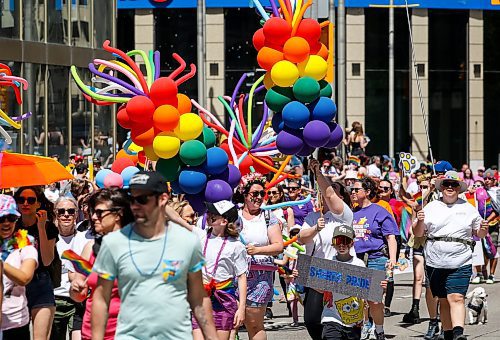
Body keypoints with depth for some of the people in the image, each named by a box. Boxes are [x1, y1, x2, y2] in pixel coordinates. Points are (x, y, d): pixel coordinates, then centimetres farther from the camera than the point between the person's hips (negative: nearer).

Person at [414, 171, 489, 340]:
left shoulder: (468, 209, 9)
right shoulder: (431, 207, 8)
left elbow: (479, 233, 16)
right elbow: (417, 234, 8)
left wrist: (483, 229, -7)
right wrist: (420, 221, -13)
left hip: (460, 263, -2)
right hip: (435, 263, 2)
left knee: (456, 297, -16)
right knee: (443, 300, 8)